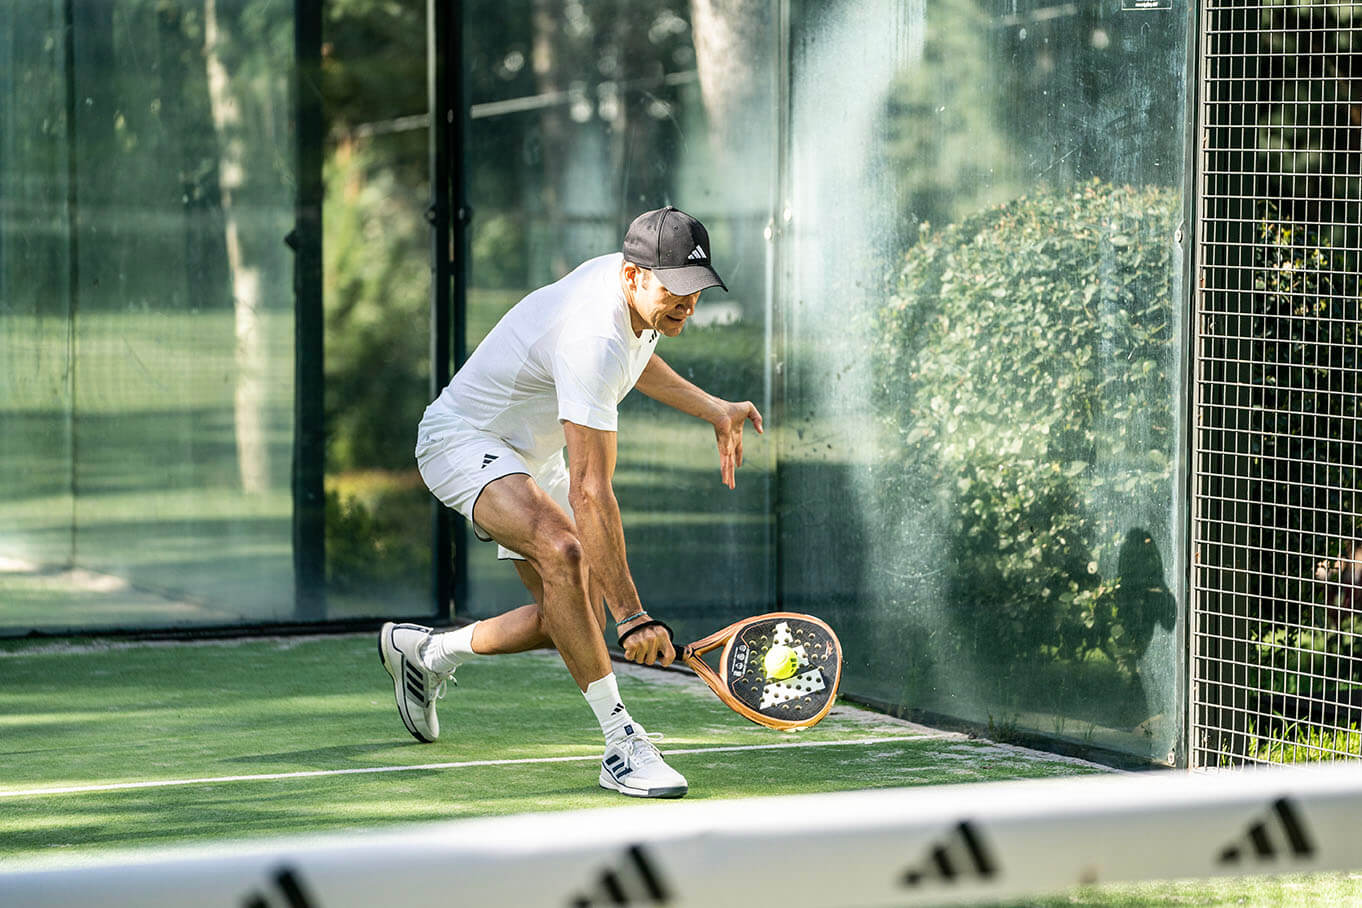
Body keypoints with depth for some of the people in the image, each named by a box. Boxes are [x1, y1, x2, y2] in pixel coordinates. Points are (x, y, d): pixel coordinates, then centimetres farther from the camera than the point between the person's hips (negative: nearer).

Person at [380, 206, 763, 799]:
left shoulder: (637, 291, -8)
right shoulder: (592, 342, -36)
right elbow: (591, 494, -38)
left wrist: (713, 410, 15)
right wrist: (631, 614, -40)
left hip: (529, 455, 10)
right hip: (463, 440, -10)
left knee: (577, 620, 8)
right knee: (562, 550, -36)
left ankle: (426, 651, 32)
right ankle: (620, 741, -34)